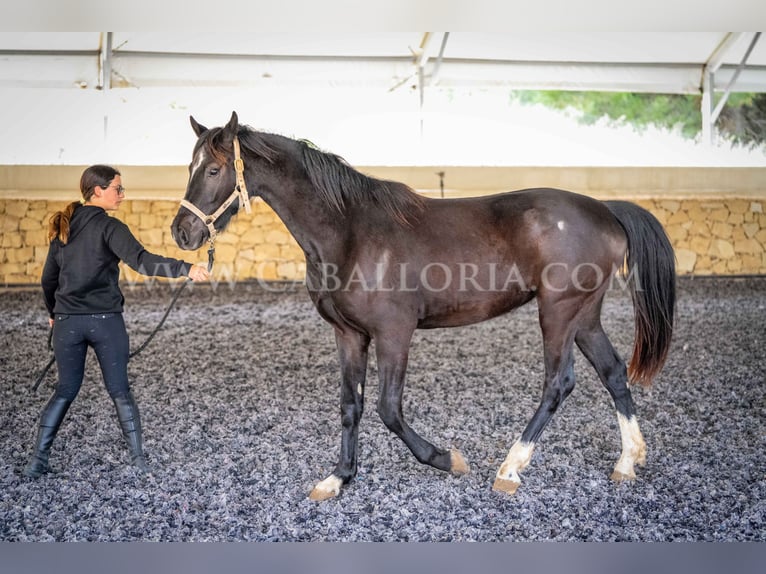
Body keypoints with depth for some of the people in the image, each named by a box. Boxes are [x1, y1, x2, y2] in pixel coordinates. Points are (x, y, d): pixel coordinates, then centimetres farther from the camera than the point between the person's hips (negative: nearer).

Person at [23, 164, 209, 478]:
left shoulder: (62, 228, 10)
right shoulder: (109, 227, -9)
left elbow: (48, 279, 16)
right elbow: (141, 261, -25)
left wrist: (54, 313, 31)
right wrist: (185, 269, -33)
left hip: (68, 321, 5)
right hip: (105, 321, -5)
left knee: (65, 390, 16)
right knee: (120, 390, 5)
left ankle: (37, 459, 14)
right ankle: (139, 458, 6)